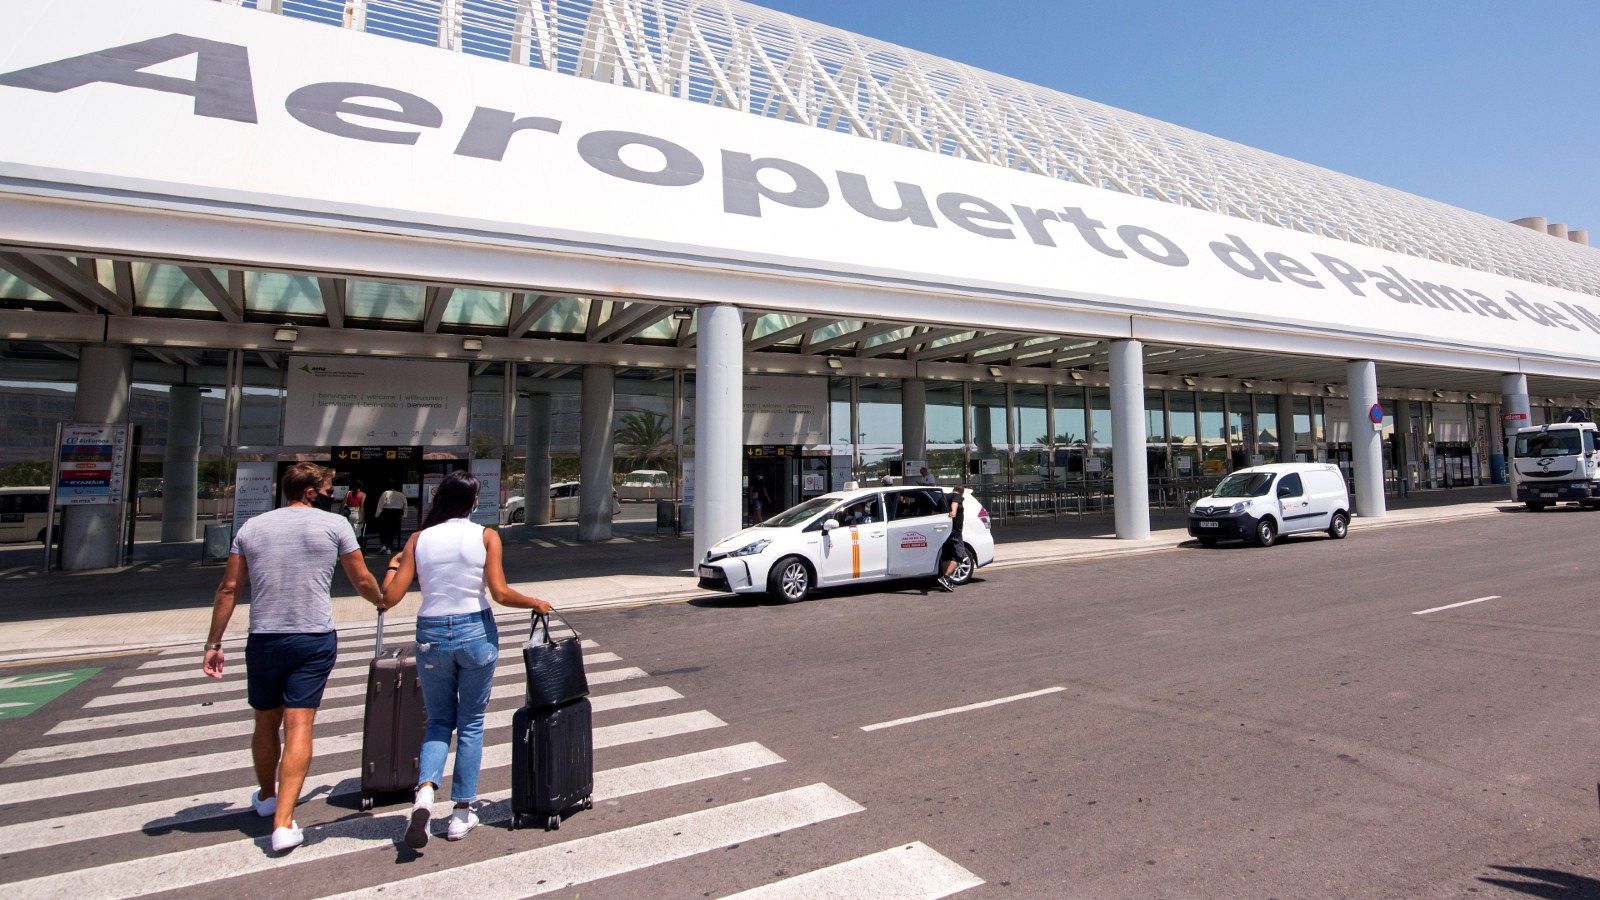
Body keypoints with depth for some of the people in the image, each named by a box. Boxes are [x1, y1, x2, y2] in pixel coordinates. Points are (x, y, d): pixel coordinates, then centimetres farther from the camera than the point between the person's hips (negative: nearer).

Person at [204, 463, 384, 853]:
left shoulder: (252, 527, 8)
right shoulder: (334, 524, -2)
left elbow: (228, 589, 6)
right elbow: (362, 580, 4)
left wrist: (213, 644, 11)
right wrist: (382, 602, 24)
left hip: (263, 639, 4)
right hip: (314, 639, -3)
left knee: (265, 723, 19)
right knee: (299, 726, -2)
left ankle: (266, 796, 41)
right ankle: (283, 822, -7)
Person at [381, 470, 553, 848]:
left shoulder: (419, 539, -1)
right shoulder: (486, 536, -7)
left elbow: (389, 598, -3)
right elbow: (500, 594, -15)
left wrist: (392, 565, 16)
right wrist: (536, 603, 2)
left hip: (431, 635, 2)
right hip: (476, 633, -1)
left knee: (439, 720, 20)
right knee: (471, 723, 14)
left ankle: (425, 789, -4)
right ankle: (462, 813, 20)